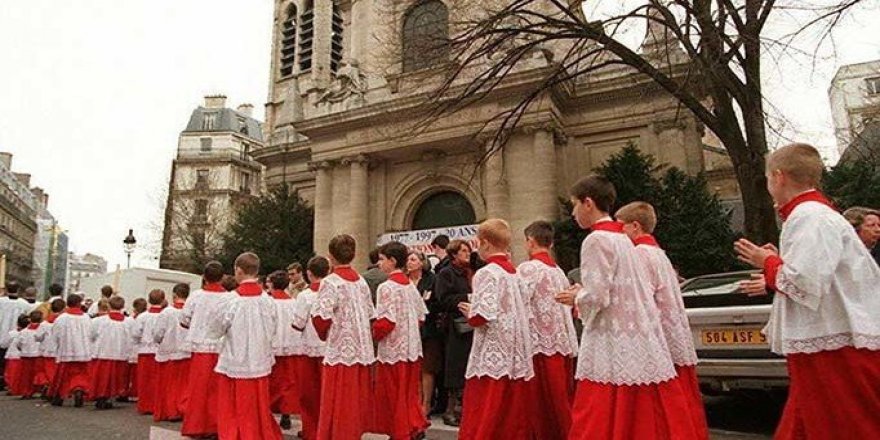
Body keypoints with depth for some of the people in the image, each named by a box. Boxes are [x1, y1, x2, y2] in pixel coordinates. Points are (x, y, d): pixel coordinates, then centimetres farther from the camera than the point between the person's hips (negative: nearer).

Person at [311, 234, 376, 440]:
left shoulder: (330, 282, -10)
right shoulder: (361, 282, 7)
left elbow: (322, 317, -15)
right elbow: (370, 315, 9)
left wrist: (325, 335, 4)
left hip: (340, 351, -6)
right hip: (362, 351, 6)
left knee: (338, 406, 3)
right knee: (357, 401, 14)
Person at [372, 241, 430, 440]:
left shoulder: (387, 287, -15)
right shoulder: (411, 285, 7)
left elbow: (385, 321, -20)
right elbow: (421, 316, 11)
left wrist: (373, 336, -4)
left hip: (393, 349, -7)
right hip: (412, 347, 7)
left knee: (393, 395, 7)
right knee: (409, 391, 17)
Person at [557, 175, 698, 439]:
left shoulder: (596, 240, -11)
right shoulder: (622, 239, 15)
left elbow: (596, 297, -18)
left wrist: (576, 298, 2)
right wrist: (583, 295, 16)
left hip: (613, 345, -9)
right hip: (642, 343, 9)